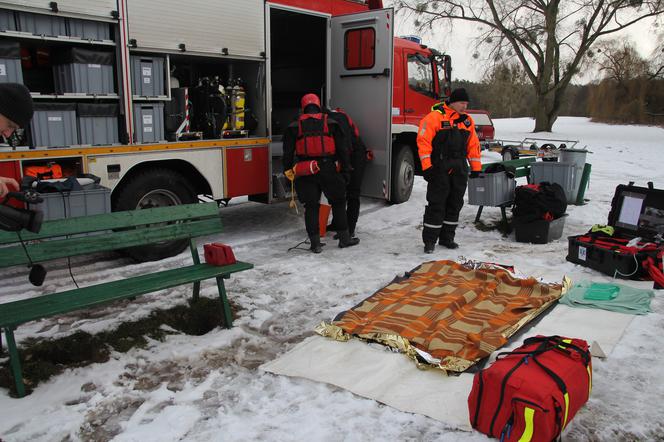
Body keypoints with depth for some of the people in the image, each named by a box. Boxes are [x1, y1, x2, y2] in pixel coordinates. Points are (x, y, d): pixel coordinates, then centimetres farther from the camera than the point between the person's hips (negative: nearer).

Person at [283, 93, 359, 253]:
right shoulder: (331, 123, 5)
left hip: (306, 172, 1)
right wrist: (346, 170, 7)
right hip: (328, 169, -1)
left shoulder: (295, 127, 7)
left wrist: (288, 170, 14)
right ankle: (344, 238, 20)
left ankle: (315, 243, 8)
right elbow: (342, 149, 3)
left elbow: (288, 152, 5)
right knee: (338, 202, 14)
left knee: (311, 206, 8)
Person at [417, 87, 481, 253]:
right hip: (439, 169, -6)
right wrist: (427, 167, -18)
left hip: (459, 170, 6)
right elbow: (423, 141, -13)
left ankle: (447, 237, 22)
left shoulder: (467, 120, 13)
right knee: (436, 204, -4)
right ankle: (429, 240, 5)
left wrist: (476, 168, 15)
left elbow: (473, 145, 17)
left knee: (455, 204, 10)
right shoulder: (434, 117, -8)